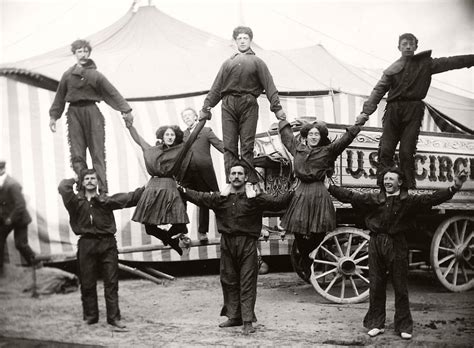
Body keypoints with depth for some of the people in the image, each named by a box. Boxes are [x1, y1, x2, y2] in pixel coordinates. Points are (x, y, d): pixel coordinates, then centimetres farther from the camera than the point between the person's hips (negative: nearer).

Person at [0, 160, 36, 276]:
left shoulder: (12, 185, -27)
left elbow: (21, 205, -28)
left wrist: (11, 219, -20)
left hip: (18, 219, -7)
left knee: (20, 244, -3)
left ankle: (34, 264, 20)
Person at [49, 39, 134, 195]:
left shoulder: (95, 75, 0)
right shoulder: (67, 75, 6)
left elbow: (112, 93, 0)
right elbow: (60, 97, 15)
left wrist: (126, 110, -3)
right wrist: (53, 116, 16)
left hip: (92, 112, -2)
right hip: (74, 113, 2)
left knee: (98, 152, -3)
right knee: (77, 155, -4)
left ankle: (103, 190, -5)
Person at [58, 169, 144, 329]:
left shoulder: (106, 200, 4)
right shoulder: (76, 201, 4)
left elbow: (130, 198, -4)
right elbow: (63, 188, -14)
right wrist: (72, 181, 5)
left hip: (107, 243, 0)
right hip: (87, 244, 0)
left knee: (111, 282, 2)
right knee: (87, 283, 6)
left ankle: (114, 317, 8)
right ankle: (90, 316, 20)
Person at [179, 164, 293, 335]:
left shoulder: (256, 198, 0)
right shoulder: (219, 198, 7)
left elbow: (277, 202, -5)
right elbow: (199, 197, 5)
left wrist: (292, 193, -18)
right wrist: (182, 189, -5)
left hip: (247, 244, -3)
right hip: (227, 243, 3)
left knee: (247, 282, -2)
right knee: (228, 281, 10)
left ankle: (248, 320, 1)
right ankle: (234, 316, 24)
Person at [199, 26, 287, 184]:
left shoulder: (257, 62, 18)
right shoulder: (228, 63, 25)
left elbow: (269, 86, 8)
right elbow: (216, 87, 22)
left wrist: (277, 107, -2)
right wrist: (206, 106, 14)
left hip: (248, 105, -2)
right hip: (228, 104, 2)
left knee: (247, 144, -8)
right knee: (229, 145, -5)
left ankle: (250, 183, -9)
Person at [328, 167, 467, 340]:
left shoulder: (409, 201, 0)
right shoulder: (373, 199, 6)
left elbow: (432, 198, -9)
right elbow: (350, 196, 6)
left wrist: (453, 189, -20)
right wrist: (329, 187, 2)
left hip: (397, 246, -2)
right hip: (376, 245, 2)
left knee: (400, 287, 4)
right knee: (376, 286, 8)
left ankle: (403, 326, 15)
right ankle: (376, 324, 20)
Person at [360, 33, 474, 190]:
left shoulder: (426, 64, 13)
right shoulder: (392, 69, 12)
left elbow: (450, 62, 12)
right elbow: (378, 90, 4)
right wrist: (366, 111, -9)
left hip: (413, 111, -1)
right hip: (393, 110, 1)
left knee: (407, 152, -7)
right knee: (386, 150, -7)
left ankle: (407, 188, -4)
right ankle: (383, 187, -6)